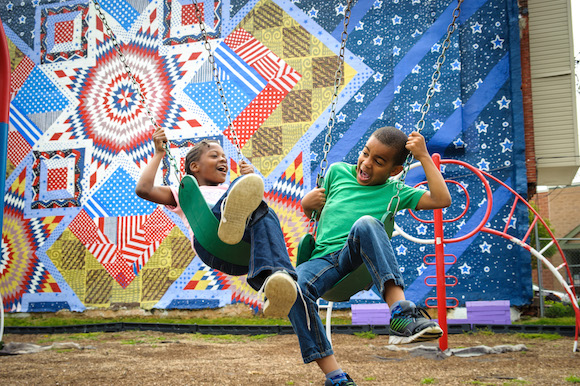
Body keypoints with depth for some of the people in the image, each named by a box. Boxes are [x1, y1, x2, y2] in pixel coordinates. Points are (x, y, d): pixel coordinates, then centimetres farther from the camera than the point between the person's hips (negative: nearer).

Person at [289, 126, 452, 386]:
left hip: (359, 258, -2)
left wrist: (423, 156, 9)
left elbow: (442, 200, 7)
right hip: (324, 258, 2)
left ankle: (401, 313, -46)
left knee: (366, 223, -37)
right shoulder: (338, 171, 24)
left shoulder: (394, 192, 19)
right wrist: (307, 203, 8)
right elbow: (312, 212, 32)